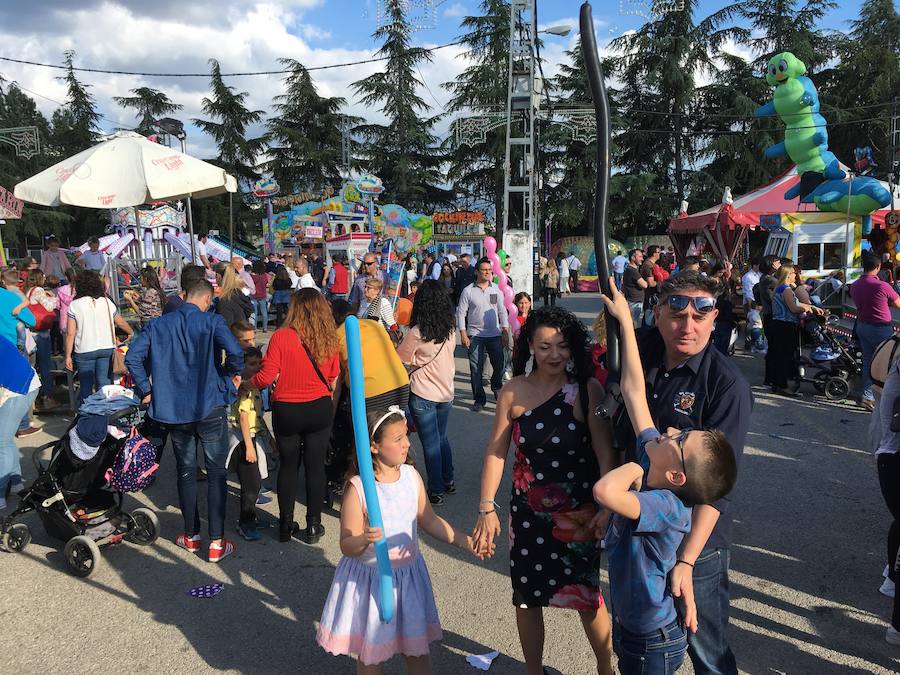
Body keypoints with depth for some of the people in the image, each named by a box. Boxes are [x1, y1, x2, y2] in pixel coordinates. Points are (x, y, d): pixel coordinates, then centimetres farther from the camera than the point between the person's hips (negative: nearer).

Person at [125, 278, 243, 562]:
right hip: (210, 408, -3)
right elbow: (234, 351, -24)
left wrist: (146, 390, 3)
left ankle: (191, 536, 29)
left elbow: (132, 356, -5)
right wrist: (234, 375, -5)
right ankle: (216, 543, 7)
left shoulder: (159, 324, 3)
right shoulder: (212, 321, -8)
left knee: (186, 473, 17)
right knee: (216, 474, 5)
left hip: (174, 410, 3)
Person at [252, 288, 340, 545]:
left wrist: (247, 383, 2)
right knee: (316, 466, 10)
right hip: (320, 409, 2)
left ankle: (286, 525, 23)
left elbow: (266, 377, -15)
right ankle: (313, 526, 19)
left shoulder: (281, 337, -15)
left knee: (288, 466, 14)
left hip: (287, 411, -1)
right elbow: (333, 379, 5)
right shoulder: (329, 339, -5)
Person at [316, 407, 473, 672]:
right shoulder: (357, 488, -21)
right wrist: (364, 540, -39)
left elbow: (429, 520, 7)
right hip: (370, 578, -4)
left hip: (408, 573, 4)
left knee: (417, 647, 16)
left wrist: (465, 541, 4)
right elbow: (347, 546, -18)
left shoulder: (411, 475, -5)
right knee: (370, 653, 14)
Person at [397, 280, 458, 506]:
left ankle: (436, 491, 15)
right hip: (446, 392, 6)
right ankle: (448, 481, 34)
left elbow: (399, 358, -6)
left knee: (431, 444, 5)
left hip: (423, 395, -6)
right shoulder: (451, 330, -3)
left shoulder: (417, 333, -19)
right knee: (441, 438, 22)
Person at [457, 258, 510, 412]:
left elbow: (502, 311, 11)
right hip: (474, 335, -2)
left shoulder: (496, 289, 6)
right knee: (476, 369, 1)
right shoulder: (468, 291, -3)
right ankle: (479, 398, 14)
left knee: (499, 365, 4)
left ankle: (496, 387, 35)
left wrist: (505, 331, 5)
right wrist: (463, 335, -8)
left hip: (495, 334, 2)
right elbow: (461, 313, -2)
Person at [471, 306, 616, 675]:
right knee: (528, 596, 15)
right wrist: (486, 508, -7)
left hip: (579, 513, -2)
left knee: (587, 596, 11)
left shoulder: (587, 390, -12)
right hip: (528, 511, 2)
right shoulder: (514, 391, -7)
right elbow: (496, 451, -4)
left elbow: (606, 453, -14)